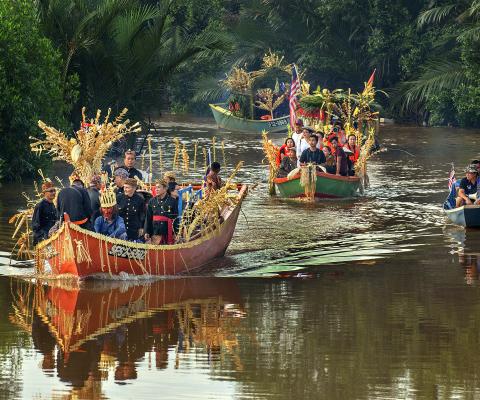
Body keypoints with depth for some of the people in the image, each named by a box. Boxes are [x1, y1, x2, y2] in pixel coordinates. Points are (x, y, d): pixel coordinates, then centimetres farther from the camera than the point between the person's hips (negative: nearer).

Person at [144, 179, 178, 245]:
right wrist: (146, 232, 6)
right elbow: (148, 218, 12)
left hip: (168, 233, -2)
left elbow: (176, 218, 0)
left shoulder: (172, 201, 0)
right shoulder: (152, 201, 9)